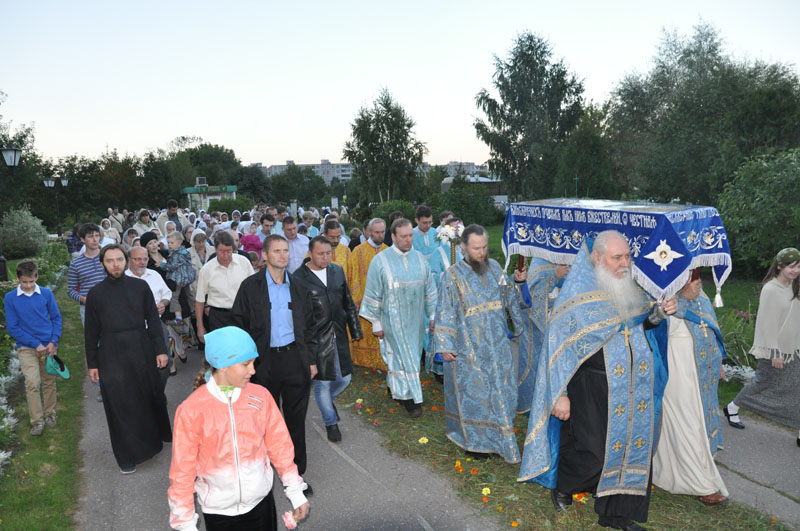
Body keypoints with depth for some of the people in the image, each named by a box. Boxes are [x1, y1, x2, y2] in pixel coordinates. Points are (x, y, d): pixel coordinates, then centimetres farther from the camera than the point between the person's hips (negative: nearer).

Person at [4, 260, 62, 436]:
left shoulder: (46, 294, -1)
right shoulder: (10, 298, -5)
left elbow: (56, 317, 6)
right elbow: (12, 327, -4)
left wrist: (54, 341, -7)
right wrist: (36, 344, -10)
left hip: (49, 346, 2)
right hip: (26, 348, -2)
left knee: (49, 382, 11)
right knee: (32, 383, -11)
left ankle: (50, 413, 29)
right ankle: (37, 421, 0)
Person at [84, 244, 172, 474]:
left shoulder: (140, 286, 1)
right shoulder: (95, 294, 1)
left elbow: (153, 320, 3)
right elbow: (91, 331, 5)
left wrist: (160, 350, -1)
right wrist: (92, 364, 5)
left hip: (141, 351, 1)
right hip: (111, 355, 0)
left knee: (150, 397, 9)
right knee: (120, 405, 4)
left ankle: (154, 439, 36)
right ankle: (128, 456, 18)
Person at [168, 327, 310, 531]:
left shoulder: (261, 397, -10)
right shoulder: (191, 411, -17)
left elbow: (279, 445, -1)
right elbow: (182, 470, -9)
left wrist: (296, 493, 2)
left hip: (260, 502, 2)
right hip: (218, 511, -1)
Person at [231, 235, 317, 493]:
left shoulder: (299, 286, 6)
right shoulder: (251, 286, -2)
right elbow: (240, 324, -1)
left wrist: (311, 359, 7)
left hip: (295, 358, 2)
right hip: (265, 360, -2)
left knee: (296, 418, 10)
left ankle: (295, 473, 24)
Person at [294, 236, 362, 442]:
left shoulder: (337, 270, 6)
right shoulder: (299, 278, -10)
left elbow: (348, 303, 13)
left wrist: (356, 330, 12)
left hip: (338, 336, 5)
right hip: (316, 339, -5)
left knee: (344, 379, 12)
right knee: (322, 382, 7)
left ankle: (327, 399, 45)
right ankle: (331, 423, 29)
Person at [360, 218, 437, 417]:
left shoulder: (420, 258, 1)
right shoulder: (381, 260, -10)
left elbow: (429, 289, 9)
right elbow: (373, 294, -6)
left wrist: (432, 315, 8)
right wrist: (376, 323, -6)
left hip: (415, 319, 4)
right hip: (393, 320, -4)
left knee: (411, 355, 15)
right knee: (401, 357, 2)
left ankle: (394, 384, 37)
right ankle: (408, 395, 16)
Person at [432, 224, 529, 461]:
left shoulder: (494, 267, 2)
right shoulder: (453, 276, -11)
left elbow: (508, 298, 11)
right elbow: (445, 313, -8)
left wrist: (517, 282, -7)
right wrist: (445, 346, -9)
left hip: (497, 345, 5)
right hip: (469, 348, -4)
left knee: (500, 388, 14)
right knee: (473, 391, 7)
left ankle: (497, 432, 36)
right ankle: (474, 439, 25)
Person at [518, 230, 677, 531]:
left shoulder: (628, 287, 4)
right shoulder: (578, 293, -14)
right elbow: (559, 346, -14)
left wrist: (659, 313, 0)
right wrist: (560, 394, -16)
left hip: (633, 390, 6)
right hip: (592, 392, -6)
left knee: (631, 446, 11)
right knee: (593, 453, 1)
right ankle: (562, 486, 33)